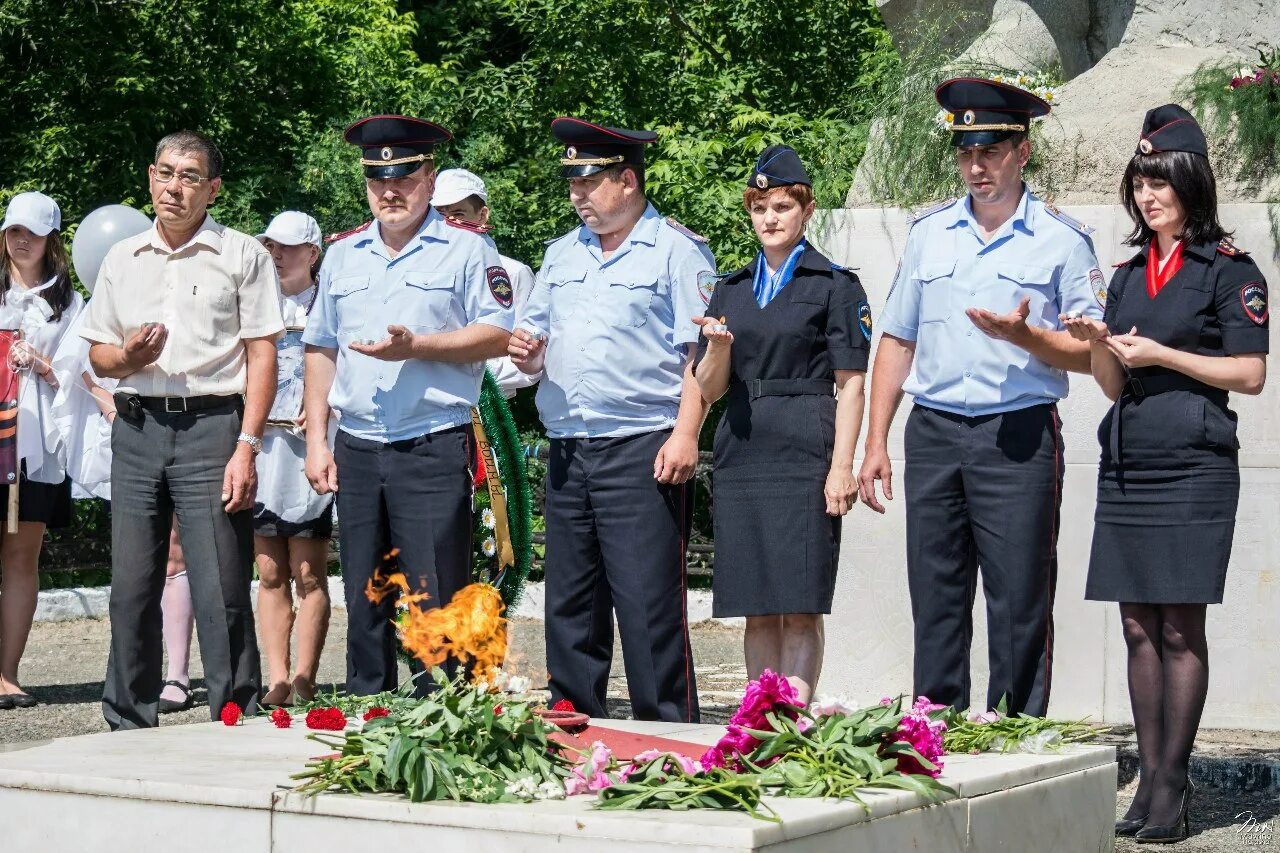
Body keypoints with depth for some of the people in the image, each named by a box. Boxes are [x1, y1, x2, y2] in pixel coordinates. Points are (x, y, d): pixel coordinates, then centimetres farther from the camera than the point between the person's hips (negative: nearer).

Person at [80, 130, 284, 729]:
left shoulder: (242, 256, 4)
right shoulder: (122, 259, 16)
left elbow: (262, 355, -2)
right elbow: (97, 354, 18)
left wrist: (246, 447, -11)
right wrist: (127, 358, -7)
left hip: (211, 426, -4)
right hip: (136, 428, 4)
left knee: (221, 593, -6)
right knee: (131, 589, 5)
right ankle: (127, 726, 16)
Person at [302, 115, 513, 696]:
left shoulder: (466, 248, 1)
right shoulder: (344, 255, 16)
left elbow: (498, 336, -6)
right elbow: (320, 348, 17)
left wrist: (415, 346, -16)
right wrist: (316, 439, 10)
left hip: (434, 450, -5)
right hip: (356, 448, 5)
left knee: (437, 603, -5)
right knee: (363, 600, 10)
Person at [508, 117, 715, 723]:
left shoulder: (676, 250, -1)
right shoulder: (562, 254, 19)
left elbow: (700, 352, -8)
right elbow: (538, 341, 27)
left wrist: (685, 435, -18)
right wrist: (528, 353, 3)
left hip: (643, 451, -7)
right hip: (567, 453, 7)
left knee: (649, 609, -8)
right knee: (569, 607, 11)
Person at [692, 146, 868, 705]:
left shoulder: (835, 286, 3)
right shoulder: (731, 289, 17)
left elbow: (851, 385, -1)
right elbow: (710, 390, 14)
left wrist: (842, 466, -11)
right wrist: (719, 347, -7)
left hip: (804, 454, -5)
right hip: (741, 454, 5)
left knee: (801, 607, -7)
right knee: (757, 610, 6)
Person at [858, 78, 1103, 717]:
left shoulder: (1061, 240, 2)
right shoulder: (929, 233, 13)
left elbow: (1091, 353, 1)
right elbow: (896, 342, 16)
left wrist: (1024, 335, -17)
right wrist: (876, 443, 10)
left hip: (1020, 436, -4)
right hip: (934, 432, 4)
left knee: (1019, 605, -2)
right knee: (935, 601, 6)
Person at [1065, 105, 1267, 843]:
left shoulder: (1229, 269, -1)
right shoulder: (1129, 274, 16)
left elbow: (1251, 373, -7)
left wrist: (1161, 355, -12)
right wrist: (1098, 346, -3)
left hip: (1193, 466, -6)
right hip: (1126, 464, 6)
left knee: (1181, 628, -5)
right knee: (1139, 628, 5)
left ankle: (1174, 785, 0)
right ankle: (1150, 780, 10)